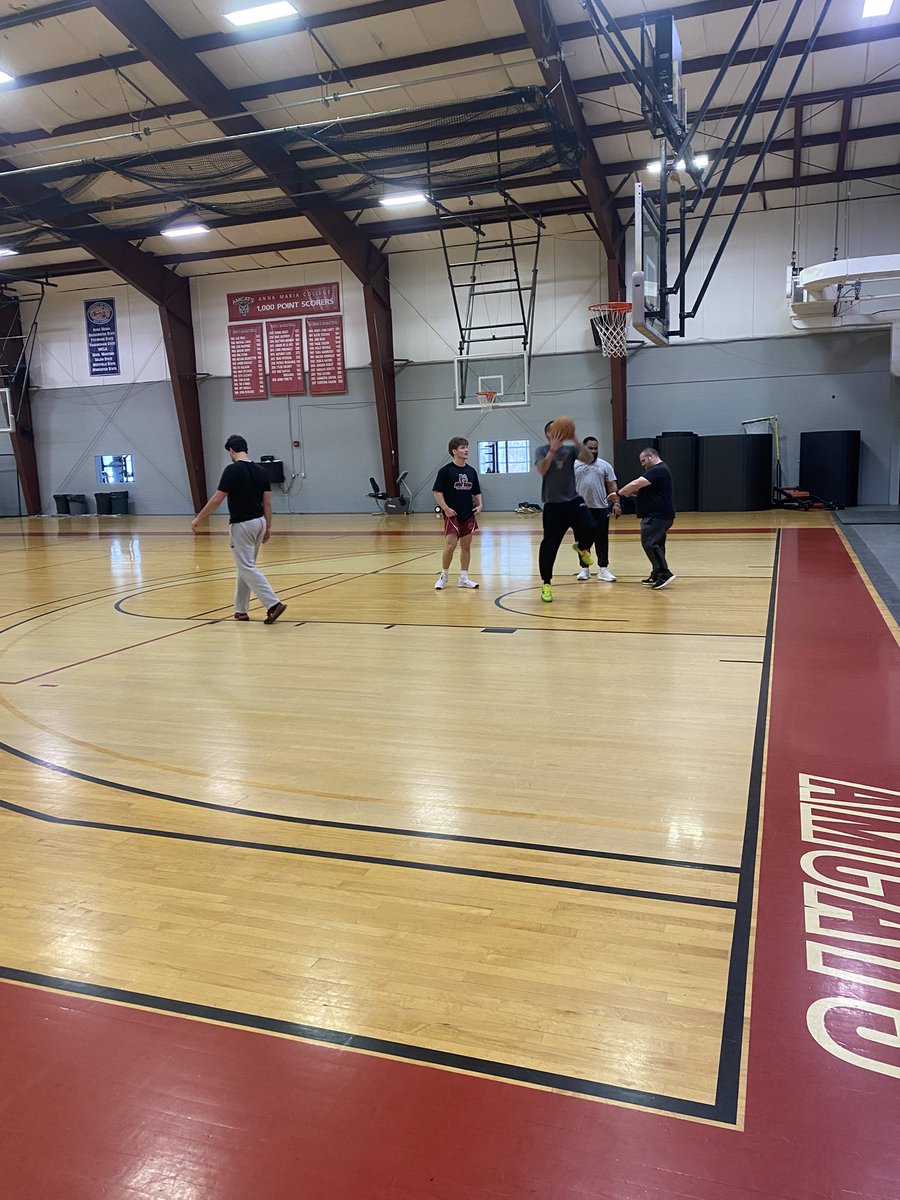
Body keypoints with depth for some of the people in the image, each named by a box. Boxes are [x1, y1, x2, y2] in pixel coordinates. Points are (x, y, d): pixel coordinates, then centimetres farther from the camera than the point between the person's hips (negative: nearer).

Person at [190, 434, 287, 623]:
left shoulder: (232, 470, -14)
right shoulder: (260, 471, 4)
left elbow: (216, 500, -13)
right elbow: (267, 502, 6)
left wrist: (198, 519, -2)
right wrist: (268, 527, 13)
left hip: (241, 525, -7)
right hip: (259, 522, 7)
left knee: (247, 568, -4)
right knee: (245, 566, 16)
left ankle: (273, 604, -15)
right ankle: (241, 610, 22)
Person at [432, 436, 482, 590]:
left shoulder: (471, 471, 9)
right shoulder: (445, 471, -7)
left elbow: (476, 492, 17)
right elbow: (437, 492, -7)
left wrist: (479, 505, 1)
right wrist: (445, 508, -14)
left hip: (468, 514, 5)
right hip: (452, 514, -5)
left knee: (466, 546, 7)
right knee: (450, 545, -10)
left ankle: (463, 578, 16)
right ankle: (443, 577, 8)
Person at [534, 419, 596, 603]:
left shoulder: (570, 448, 6)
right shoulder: (542, 450, -1)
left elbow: (588, 458, -11)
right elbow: (542, 470, -18)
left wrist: (575, 440, -21)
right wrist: (552, 449, -26)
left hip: (573, 500, 2)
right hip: (553, 504, -2)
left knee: (589, 529, -19)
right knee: (549, 545, -3)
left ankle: (581, 547, 18)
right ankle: (546, 584, 10)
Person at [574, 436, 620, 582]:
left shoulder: (605, 465, 4)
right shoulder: (575, 466, 5)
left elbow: (612, 486, 2)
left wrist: (616, 503, -10)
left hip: (601, 508, 0)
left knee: (602, 540, 2)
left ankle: (603, 569, 8)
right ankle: (584, 569, 16)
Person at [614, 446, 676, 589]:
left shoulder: (658, 470, -15)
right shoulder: (657, 470, 22)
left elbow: (636, 484, -22)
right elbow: (645, 490, 22)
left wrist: (619, 492, -10)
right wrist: (631, 492, 4)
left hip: (658, 516, -11)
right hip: (657, 514, 11)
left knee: (649, 543, -13)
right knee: (656, 544, 13)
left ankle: (664, 574, -15)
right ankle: (656, 575, 18)